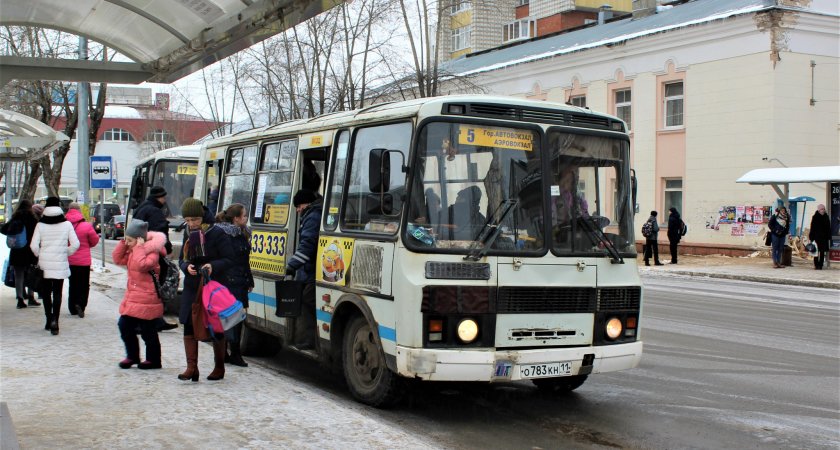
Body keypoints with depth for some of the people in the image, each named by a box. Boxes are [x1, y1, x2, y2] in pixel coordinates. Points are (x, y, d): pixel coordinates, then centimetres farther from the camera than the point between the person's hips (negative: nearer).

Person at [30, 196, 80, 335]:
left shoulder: (40, 225, -3)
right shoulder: (66, 224, -4)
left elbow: (34, 245, -7)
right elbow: (75, 244, -8)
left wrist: (40, 255, 11)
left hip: (45, 264, 1)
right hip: (60, 264, -1)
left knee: (46, 292, 15)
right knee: (57, 292, 4)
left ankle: (49, 319, 16)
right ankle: (54, 319, -11)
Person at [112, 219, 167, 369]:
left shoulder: (151, 251, -17)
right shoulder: (132, 251, 12)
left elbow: (141, 265, -32)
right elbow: (118, 259, 16)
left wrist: (139, 247, -25)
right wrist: (123, 243, 5)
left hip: (146, 300, -9)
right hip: (132, 298, 9)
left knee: (147, 331, 1)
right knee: (124, 326, 13)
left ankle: (153, 360, 14)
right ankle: (132, 356, 27)